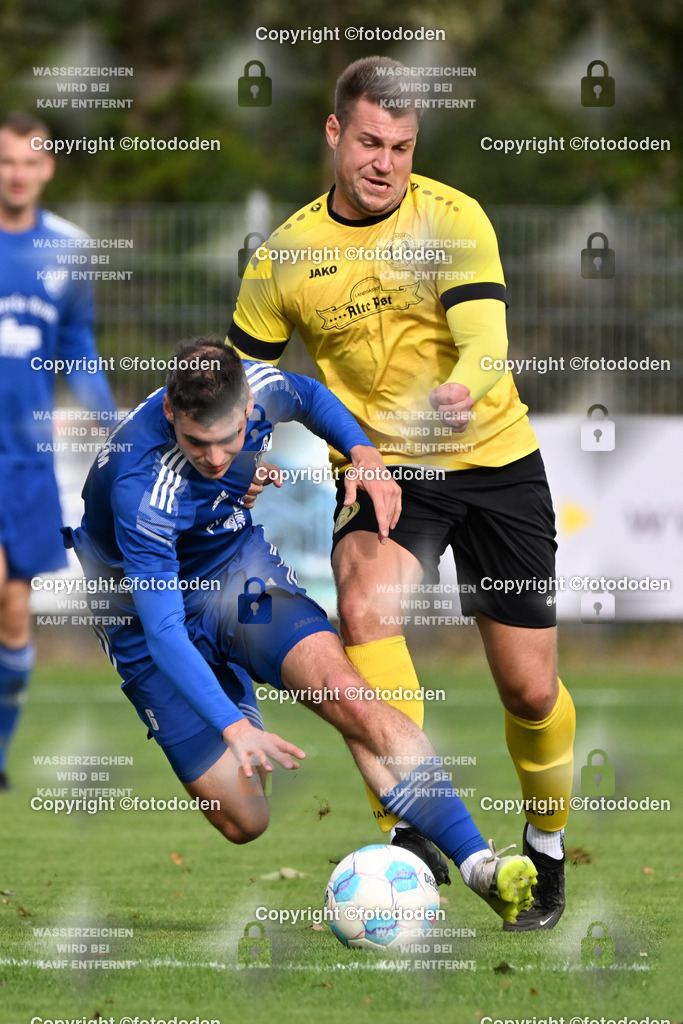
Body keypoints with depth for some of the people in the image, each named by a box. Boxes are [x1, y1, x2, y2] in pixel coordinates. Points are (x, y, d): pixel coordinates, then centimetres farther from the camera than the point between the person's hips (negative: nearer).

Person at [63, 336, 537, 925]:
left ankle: (477, 863, -29)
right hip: (142, 605, -4)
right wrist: (235, 728, -49)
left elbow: (311, 398, 7)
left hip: (238, 565, 4)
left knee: (348, 696, -25)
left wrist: (363, 452, -11)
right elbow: (163, 631, -38)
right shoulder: (142, 491, -37)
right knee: (243, 822, -6)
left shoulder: (258, 387, -20)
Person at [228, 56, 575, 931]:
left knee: (530, 690, 1)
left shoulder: (451, 219, -10)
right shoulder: (287, 253, -2)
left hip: (493, 458, -1)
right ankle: (411, 833, -32)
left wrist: (461, 390, -45)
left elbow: (486, 338, -24)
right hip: (378, 467, 1)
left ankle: (546, 850, 29)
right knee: (365, 607, -32)